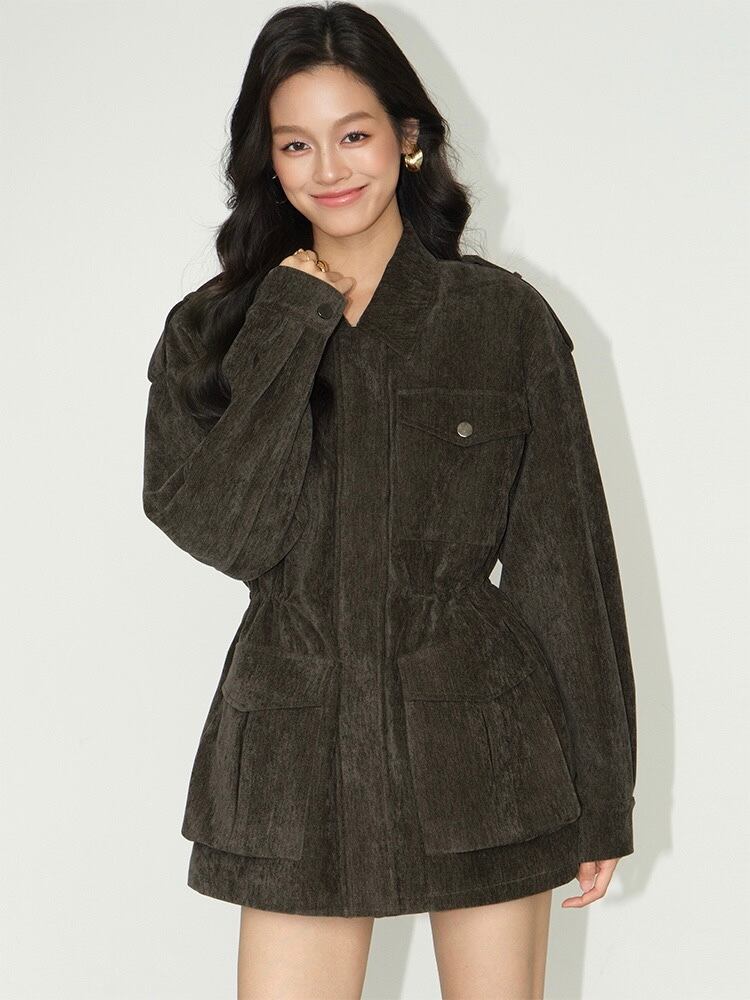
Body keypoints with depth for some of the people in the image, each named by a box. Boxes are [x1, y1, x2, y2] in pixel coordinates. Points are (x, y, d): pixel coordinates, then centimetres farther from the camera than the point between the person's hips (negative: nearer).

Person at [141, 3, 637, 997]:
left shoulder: (505, 319, 0)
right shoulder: (215, 332, 4)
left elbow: (564, 558, 2)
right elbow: (222, 530, -12)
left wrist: (599, 791, 2)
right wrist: (293, 323, -11)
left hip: (481, 742, 0)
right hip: (301, 751, 1)